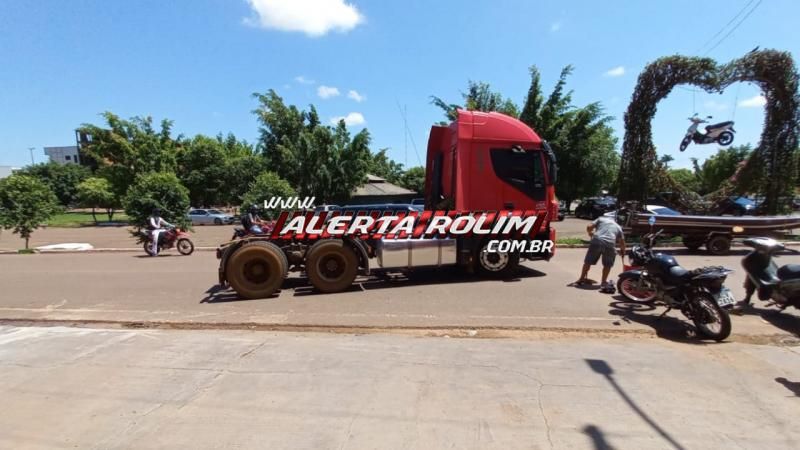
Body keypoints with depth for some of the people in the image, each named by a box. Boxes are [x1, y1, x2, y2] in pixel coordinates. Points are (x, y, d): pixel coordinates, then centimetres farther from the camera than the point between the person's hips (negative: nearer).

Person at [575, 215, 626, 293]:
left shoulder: (601, 219, 25)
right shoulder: (618, 227, 30)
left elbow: (589, 227, 13)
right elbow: (622, 241, 26)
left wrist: (591, 234, 32)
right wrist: (622, 250, 43)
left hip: (597, 241, -1)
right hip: (610, 243, 1)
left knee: (588, 261, 13)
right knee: (607, 265, 18)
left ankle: (581, 279, 21)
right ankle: (603, 283, 12)